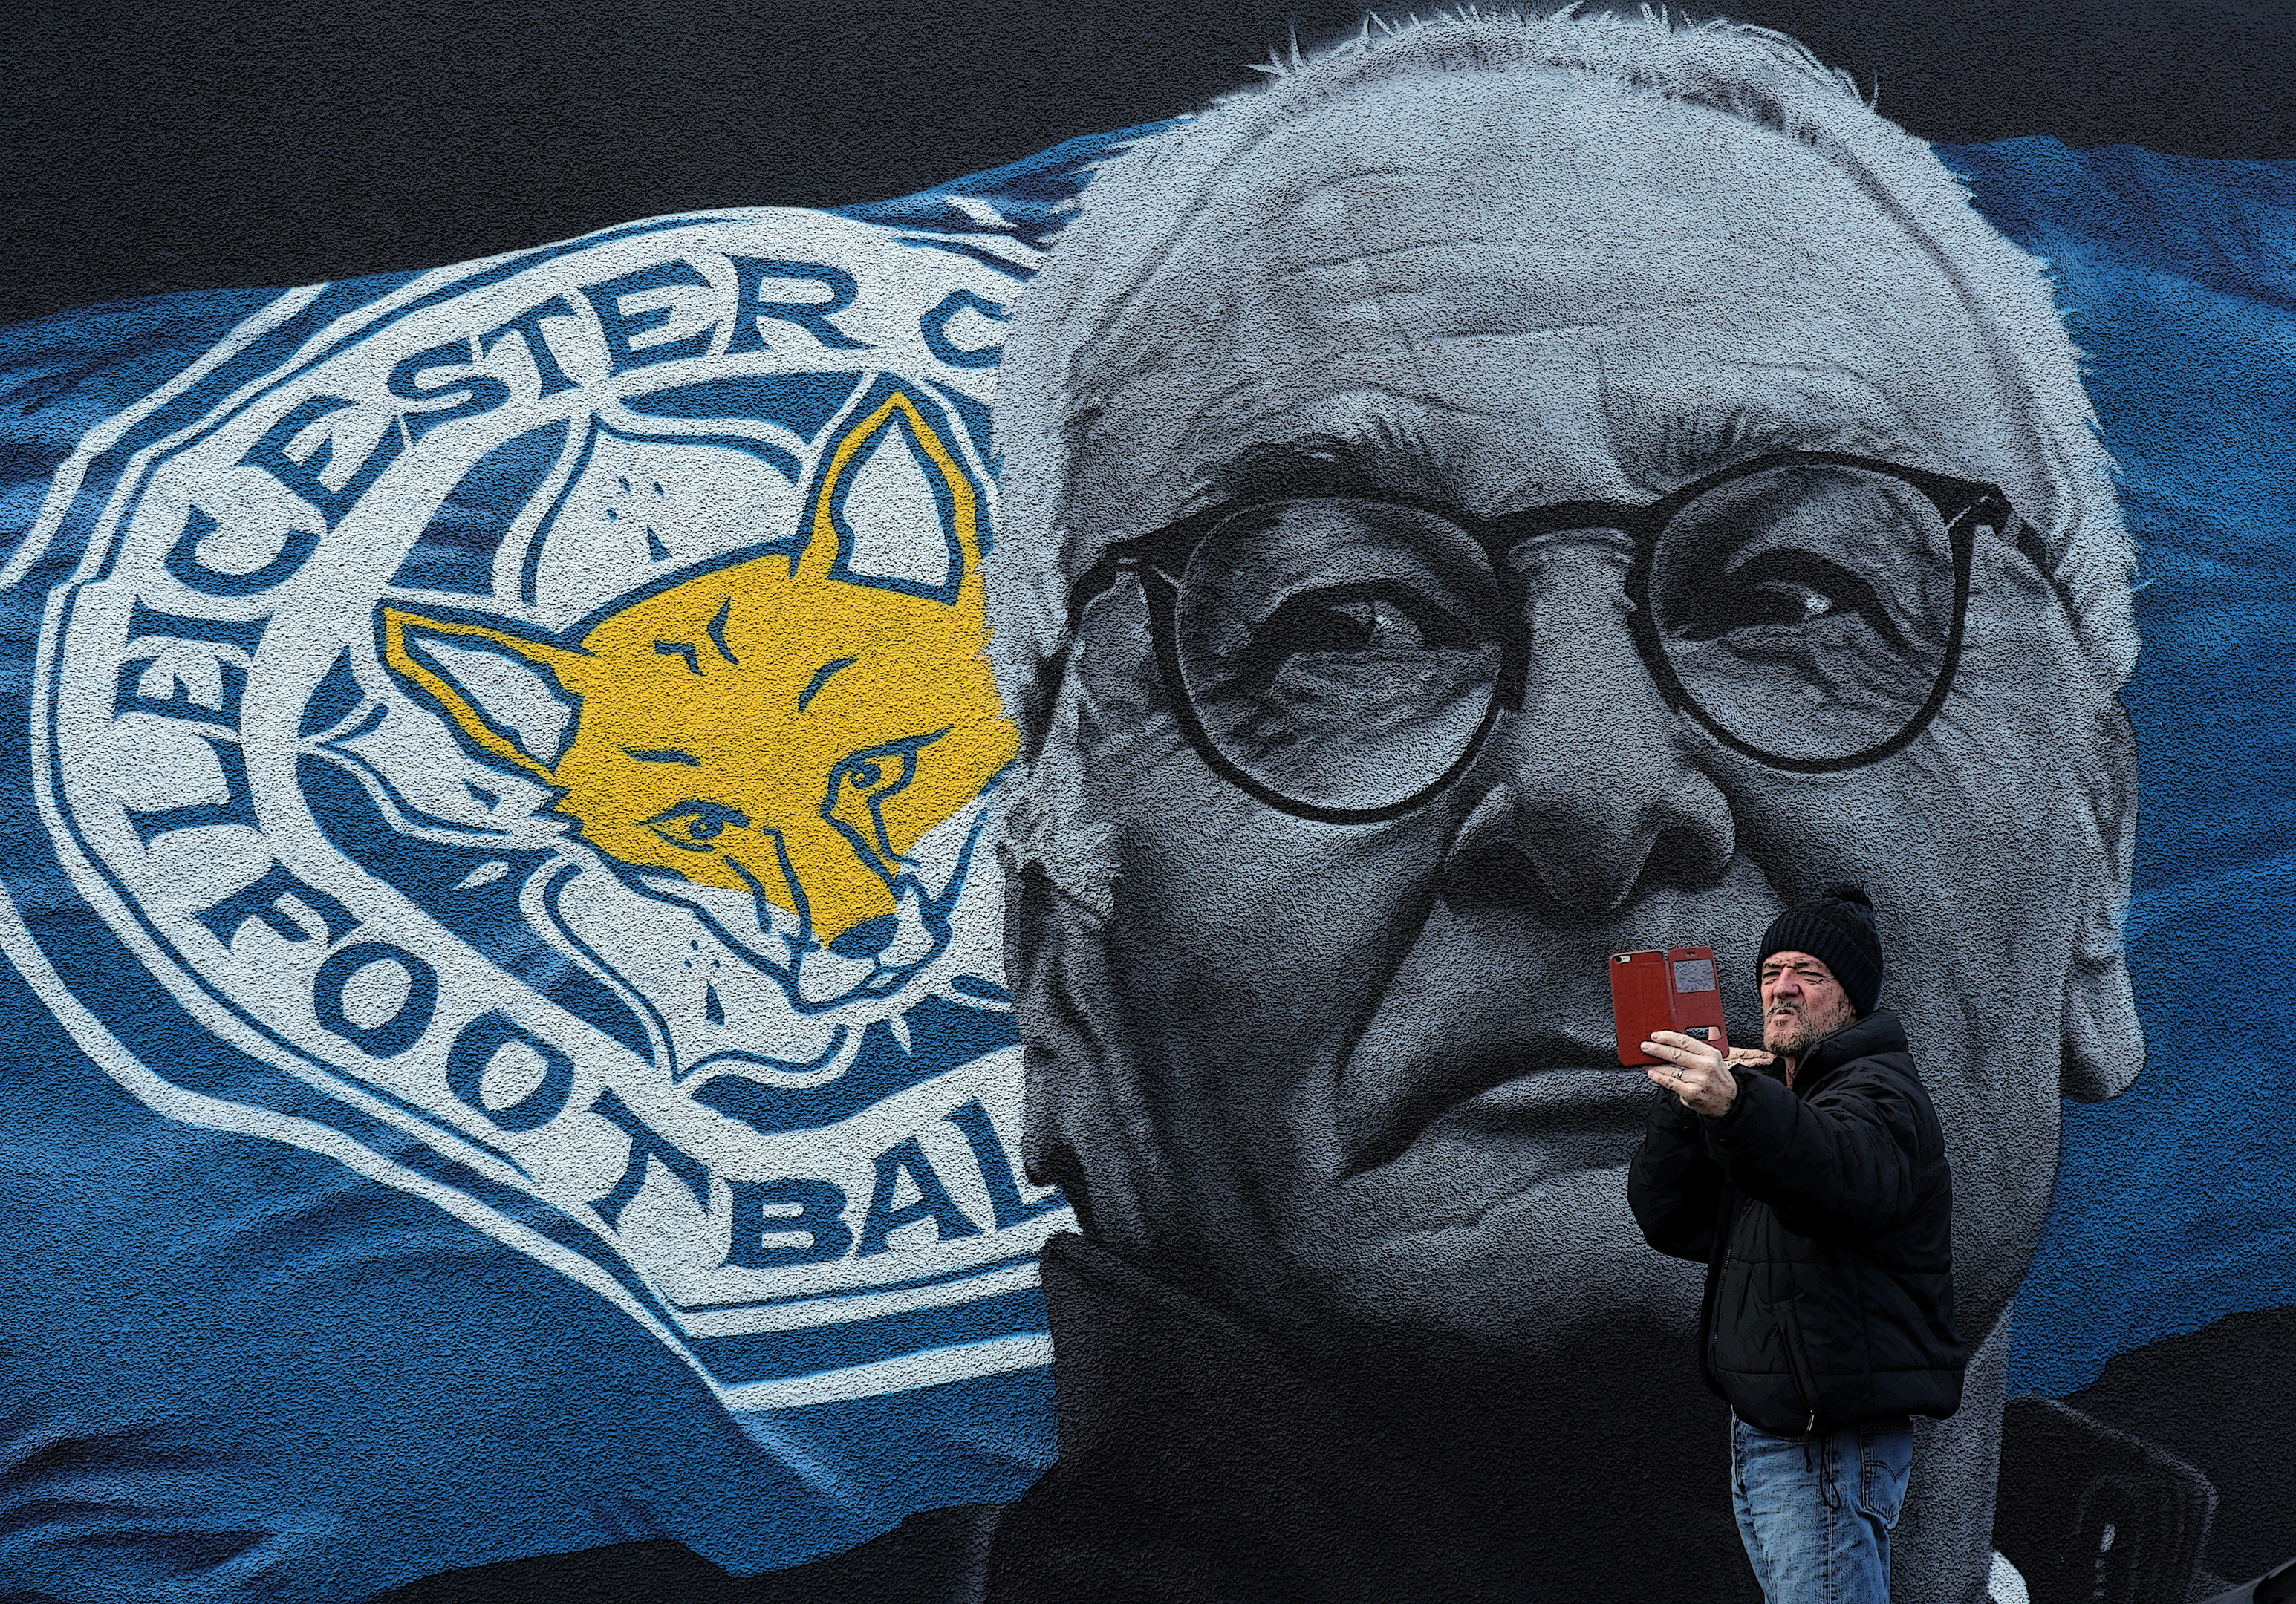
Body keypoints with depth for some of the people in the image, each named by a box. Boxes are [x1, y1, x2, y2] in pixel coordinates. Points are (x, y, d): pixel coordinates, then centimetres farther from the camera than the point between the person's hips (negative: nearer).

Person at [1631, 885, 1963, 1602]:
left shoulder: (1879, 1092, -10)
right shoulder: (1774, 1095, 19)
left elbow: (1842, 1173, -37)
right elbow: (1670, 1222, 7)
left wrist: (1734, 1106, -55)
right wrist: (1685, 1101, -8)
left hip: (1831, 1441, -9)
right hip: (1762, 1433, 9)